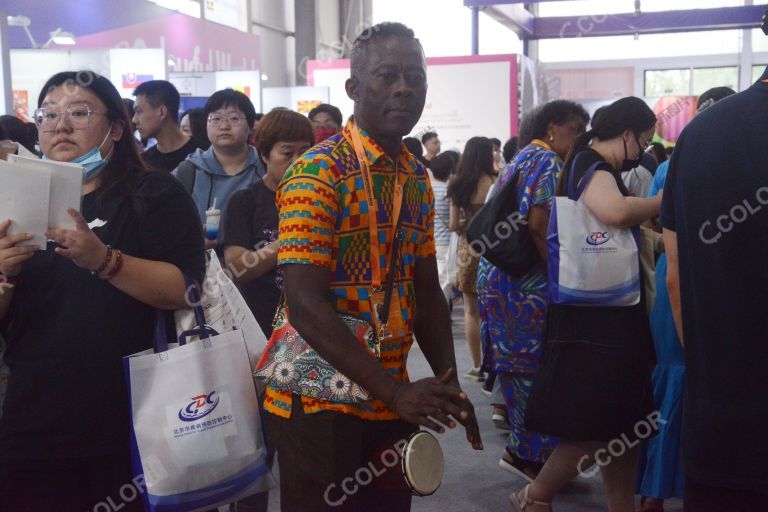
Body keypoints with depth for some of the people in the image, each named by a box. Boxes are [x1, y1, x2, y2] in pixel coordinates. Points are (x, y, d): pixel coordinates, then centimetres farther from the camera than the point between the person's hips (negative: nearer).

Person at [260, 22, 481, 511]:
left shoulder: (418, 178, 8)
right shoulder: (317, 172, -15)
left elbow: (427, 292, 12)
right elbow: (305, 305, -21)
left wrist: (448, 384, 1)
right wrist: (396, 391, -23)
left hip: (393, 401, 7)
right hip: (320, 406, -6)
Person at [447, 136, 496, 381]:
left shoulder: (459, 185, 2)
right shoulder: (494, 182, -9)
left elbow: (454, 225, 2)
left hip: (467, 249, 3)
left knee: (471, 311, 10)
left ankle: (477, 366, 14)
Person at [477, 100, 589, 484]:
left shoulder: (524, 158, 19)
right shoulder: (549, 162, -9)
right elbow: (538, 225, -21)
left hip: (498, 275, 10)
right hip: (526, 282, -10)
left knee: (519, 366, 15)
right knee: (536, 366, -1)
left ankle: (521, 450, 24)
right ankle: (530, 454, 7)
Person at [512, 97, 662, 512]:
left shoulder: (593, 165, 16)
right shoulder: (590, 165, -14)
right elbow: (615, 212, -35)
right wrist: (666, 198, -19)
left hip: (612, 311, 10)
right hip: (592, 317, -10)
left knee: (622, 425, 14)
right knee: (597, 425, -5)